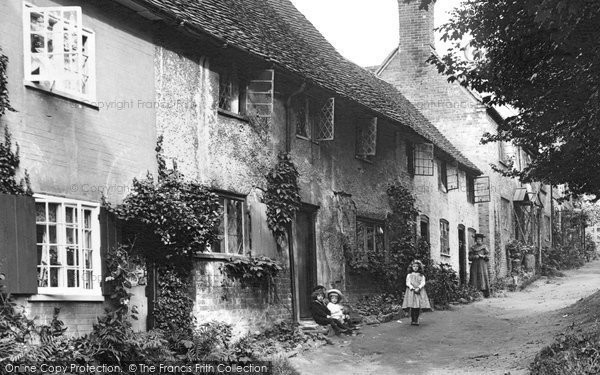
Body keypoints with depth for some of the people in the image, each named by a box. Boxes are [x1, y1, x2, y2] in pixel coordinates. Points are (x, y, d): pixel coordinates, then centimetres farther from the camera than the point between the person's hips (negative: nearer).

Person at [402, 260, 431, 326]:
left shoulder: (421, 276, 14)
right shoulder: (409, 275, 11)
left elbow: (423, 283, 2)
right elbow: (408, 283, 2)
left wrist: (418, 288, -15)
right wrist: (413, 288, -14)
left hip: (419, 292, 1)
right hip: (411, 291, -1)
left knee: (418, 307, -5)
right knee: (412, 307, -9)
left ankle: (416, 320, 0)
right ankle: (412, 320, -6)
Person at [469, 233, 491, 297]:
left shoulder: (484, 247, 10)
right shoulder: (473, 247, 13)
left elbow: (488, 256, 6)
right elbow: (470, 257, 9)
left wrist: (482, 256, -11)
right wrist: (474, 256, -10)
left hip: (482, 264, -1)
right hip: (475, 264, 1)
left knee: (483, 277, -10)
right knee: (475, 277, -9)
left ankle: (486, 294, -11)